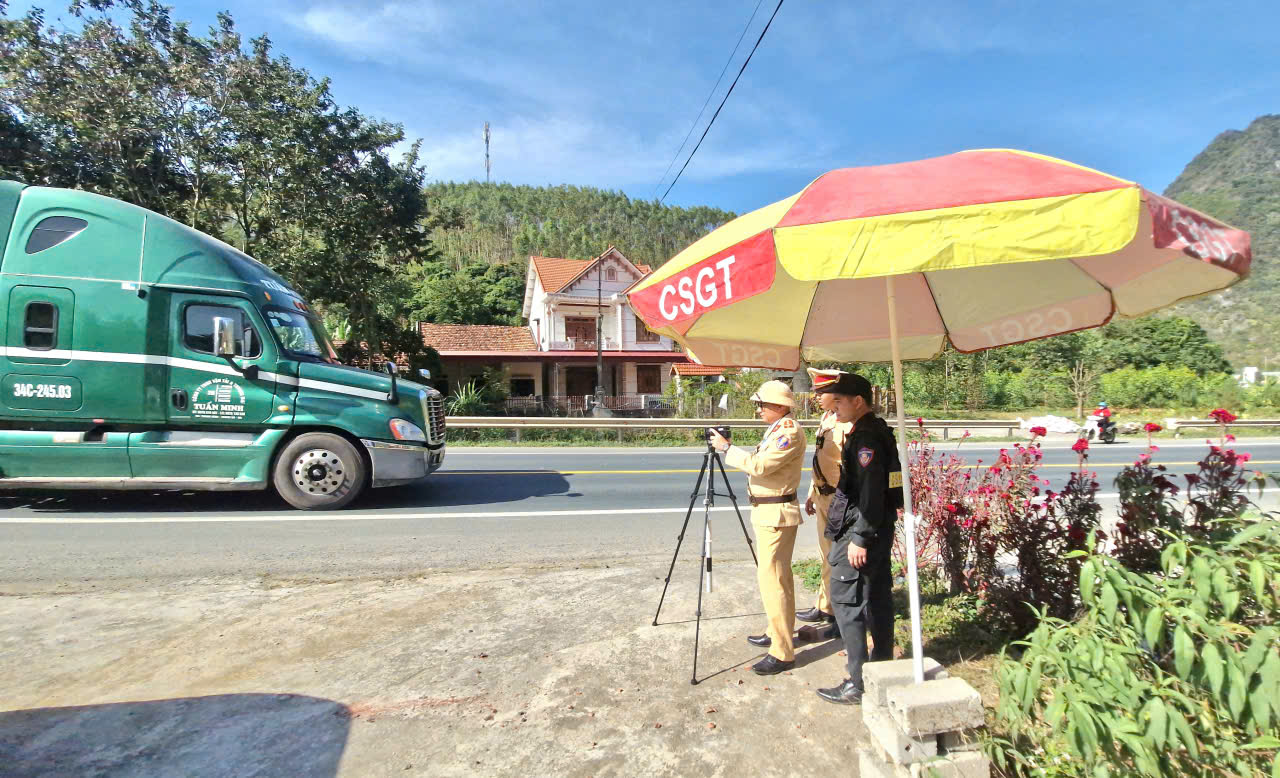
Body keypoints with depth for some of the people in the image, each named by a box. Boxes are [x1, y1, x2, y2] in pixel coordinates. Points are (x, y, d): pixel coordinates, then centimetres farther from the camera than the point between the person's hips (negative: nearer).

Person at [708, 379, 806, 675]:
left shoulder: (790, 432, -18)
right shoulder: (776, 429, 14)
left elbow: (759, 465, -26)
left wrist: (727, 448, -18)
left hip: (776, 514, -11)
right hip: (767, 512, 11)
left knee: (772, 578, -9)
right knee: (778, 576, 19)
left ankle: (782, 653, -2)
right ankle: (779, 633, 32)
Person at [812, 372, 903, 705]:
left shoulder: (866, 437, -19)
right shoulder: (877, 430, 12)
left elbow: (870, 493, -24)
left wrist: (859, 539, -22)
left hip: (863, 530, -10)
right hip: (880, 528, 10)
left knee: (846, 599, -5)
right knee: (878, 596, 17)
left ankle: (858, 683, 1)